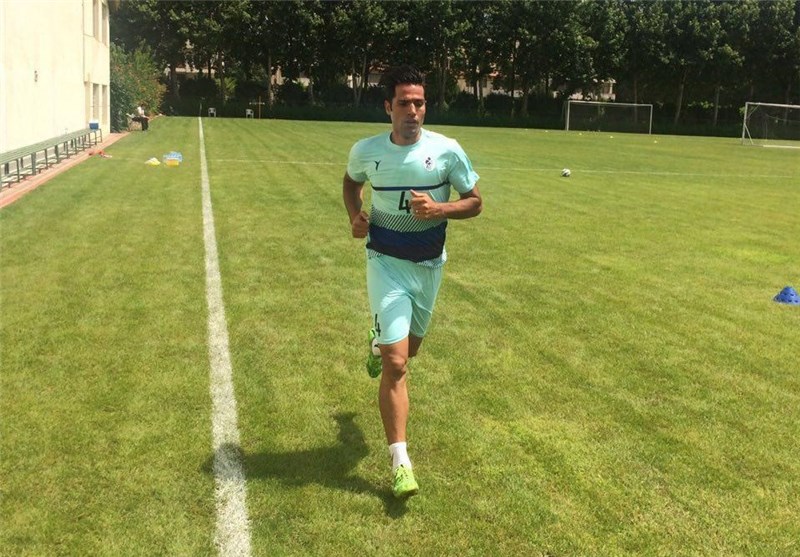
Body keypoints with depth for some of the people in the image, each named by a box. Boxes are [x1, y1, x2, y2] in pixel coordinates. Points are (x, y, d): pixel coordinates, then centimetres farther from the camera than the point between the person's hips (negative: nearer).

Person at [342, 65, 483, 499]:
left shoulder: (447, 150, -9)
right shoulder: (366, 151, -6)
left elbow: (474, 202, -2)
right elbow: (351, 182, 16)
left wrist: (437, 209, -21)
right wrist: (355, 215, -4)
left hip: (429, 265, 2)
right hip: (386, 263, -2)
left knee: (408, 350, 22)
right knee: (396, 365, -12)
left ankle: (377, 343, 60)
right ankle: (400, 462, -4)